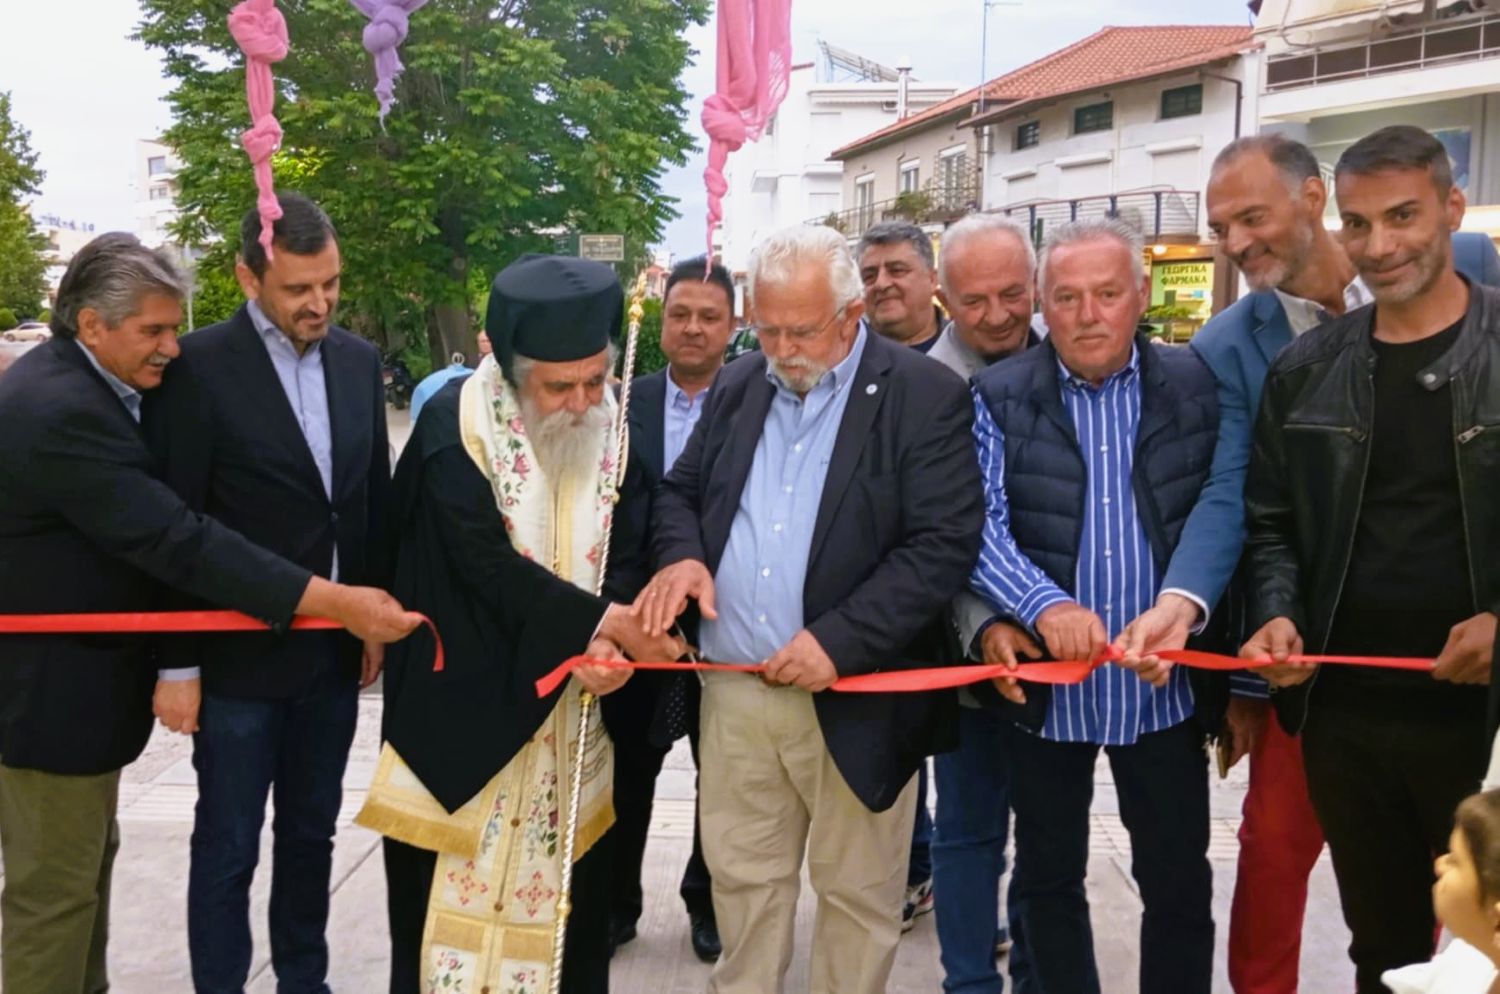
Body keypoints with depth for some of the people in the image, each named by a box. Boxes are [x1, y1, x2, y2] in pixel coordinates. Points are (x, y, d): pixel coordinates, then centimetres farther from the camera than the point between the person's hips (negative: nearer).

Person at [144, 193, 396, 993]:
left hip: (334, 650, 5)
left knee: (311, 834, 18)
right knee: (227, 849, 8)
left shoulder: (359, 359, 4)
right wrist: (176, 662, -10)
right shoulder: (199, 365, -13)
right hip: (241, 655, -5)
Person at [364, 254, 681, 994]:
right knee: (450, 895, 7)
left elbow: (629, 551, -4)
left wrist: (609, 639, -22)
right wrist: (595, 622, -24)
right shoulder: (455, 424, -14)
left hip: (574, 710, 4)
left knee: (571, 900, 13)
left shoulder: (618, 424, -2)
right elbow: (487, 561, -21)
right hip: (463, 702, -3)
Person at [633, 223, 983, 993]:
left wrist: (839, 641, -22)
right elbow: (680, 490, 17)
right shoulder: (736, 387, 10)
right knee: (741, 875, 17)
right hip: (732, 691, 5)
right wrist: (681, 553, -7)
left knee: (856, 890, 11)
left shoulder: (924, 395, -9)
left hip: (853, 697, -5)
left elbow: (945, 543, -15)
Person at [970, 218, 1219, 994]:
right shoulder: (999, 397, -4)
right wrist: (1045, 605, -29)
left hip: (1163, 684, 1)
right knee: (1046, 877, 15)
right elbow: (980, 526, -14)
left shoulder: (1194, 387, 0)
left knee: (1179, 881, 11)